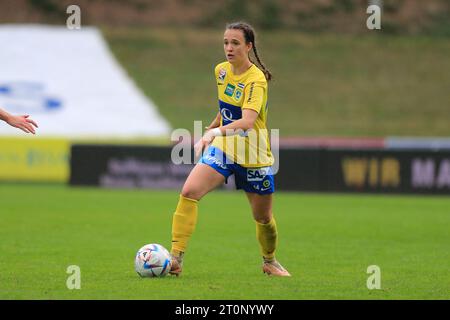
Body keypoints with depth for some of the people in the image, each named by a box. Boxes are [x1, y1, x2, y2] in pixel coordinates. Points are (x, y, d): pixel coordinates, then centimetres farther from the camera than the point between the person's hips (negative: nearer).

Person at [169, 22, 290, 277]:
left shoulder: (256, 79, -21)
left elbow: (247, 121, -36)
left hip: (254, 156, -4)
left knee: (263, 217, 9)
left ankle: (270, 262, 39)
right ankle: (176, 258, -21)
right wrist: (212, 126, 29)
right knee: (189, 192, -20)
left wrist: (215, 132, -48)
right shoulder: (221, 70, 0)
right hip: (223, 149, 4)